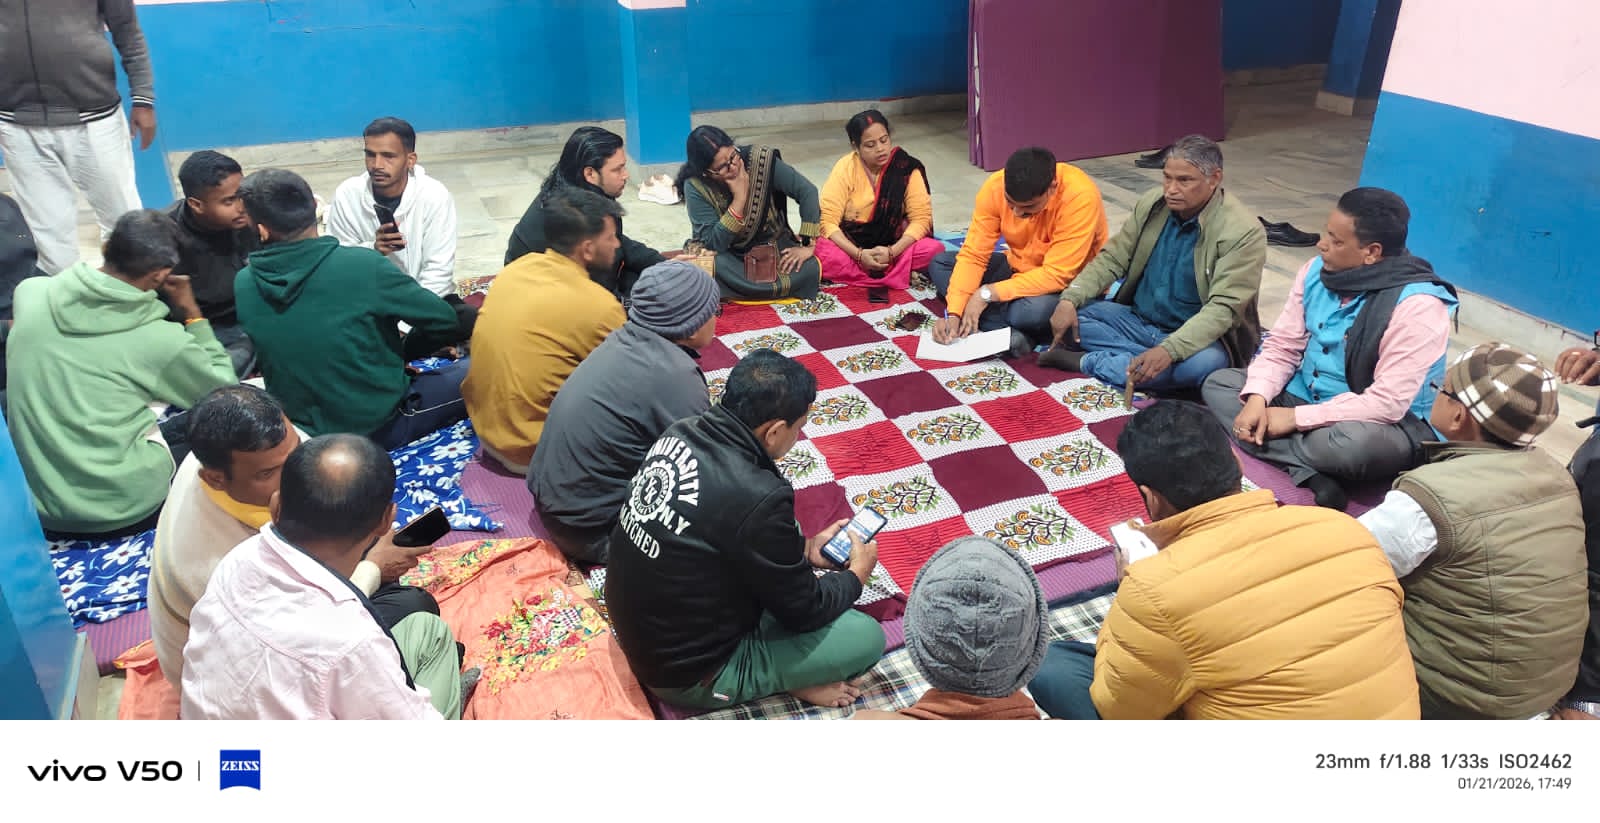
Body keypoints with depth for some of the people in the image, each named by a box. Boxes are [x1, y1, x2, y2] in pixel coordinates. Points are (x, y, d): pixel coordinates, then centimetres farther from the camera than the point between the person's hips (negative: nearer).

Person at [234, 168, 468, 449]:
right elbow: (444, 322, -16)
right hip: (379, 425, -5)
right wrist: (403, 352, 4)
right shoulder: (363, 266, -24)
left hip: (301, 431, 6)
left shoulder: (243, 285, -8)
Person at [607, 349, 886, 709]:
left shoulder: (681, 433, -9)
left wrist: (805, 548, 13)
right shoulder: (757, 498, -33)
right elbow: (804, 612, -15)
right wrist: (857, 573, 4)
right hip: (689, 674, -8)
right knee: (867, 636, -8)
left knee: (784, 534, 17)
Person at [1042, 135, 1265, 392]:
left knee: (1207, 362, -39)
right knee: (1073, 314, -16)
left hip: (1193, 336, -4)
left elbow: (1223, 308, -25)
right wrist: (1070, 299, -15)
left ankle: (1087, 362, -28)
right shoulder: (1151, 204, -1)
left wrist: (1169, 350, -40)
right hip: (1136, 320, 5)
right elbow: (1112, 258, 3)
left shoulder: (1243, 232, -18)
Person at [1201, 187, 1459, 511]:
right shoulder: (1318, 270, -4)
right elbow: (1282, 346, 0)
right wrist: (1257, 398, -19)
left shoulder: (1417, 305, -25)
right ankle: (1311, 476, -22)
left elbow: (1388, 404, -29)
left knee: (1353, 443, -42)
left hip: (1384, 424, -8)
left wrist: (1295, 418, -27)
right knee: (1217, 383, -5)